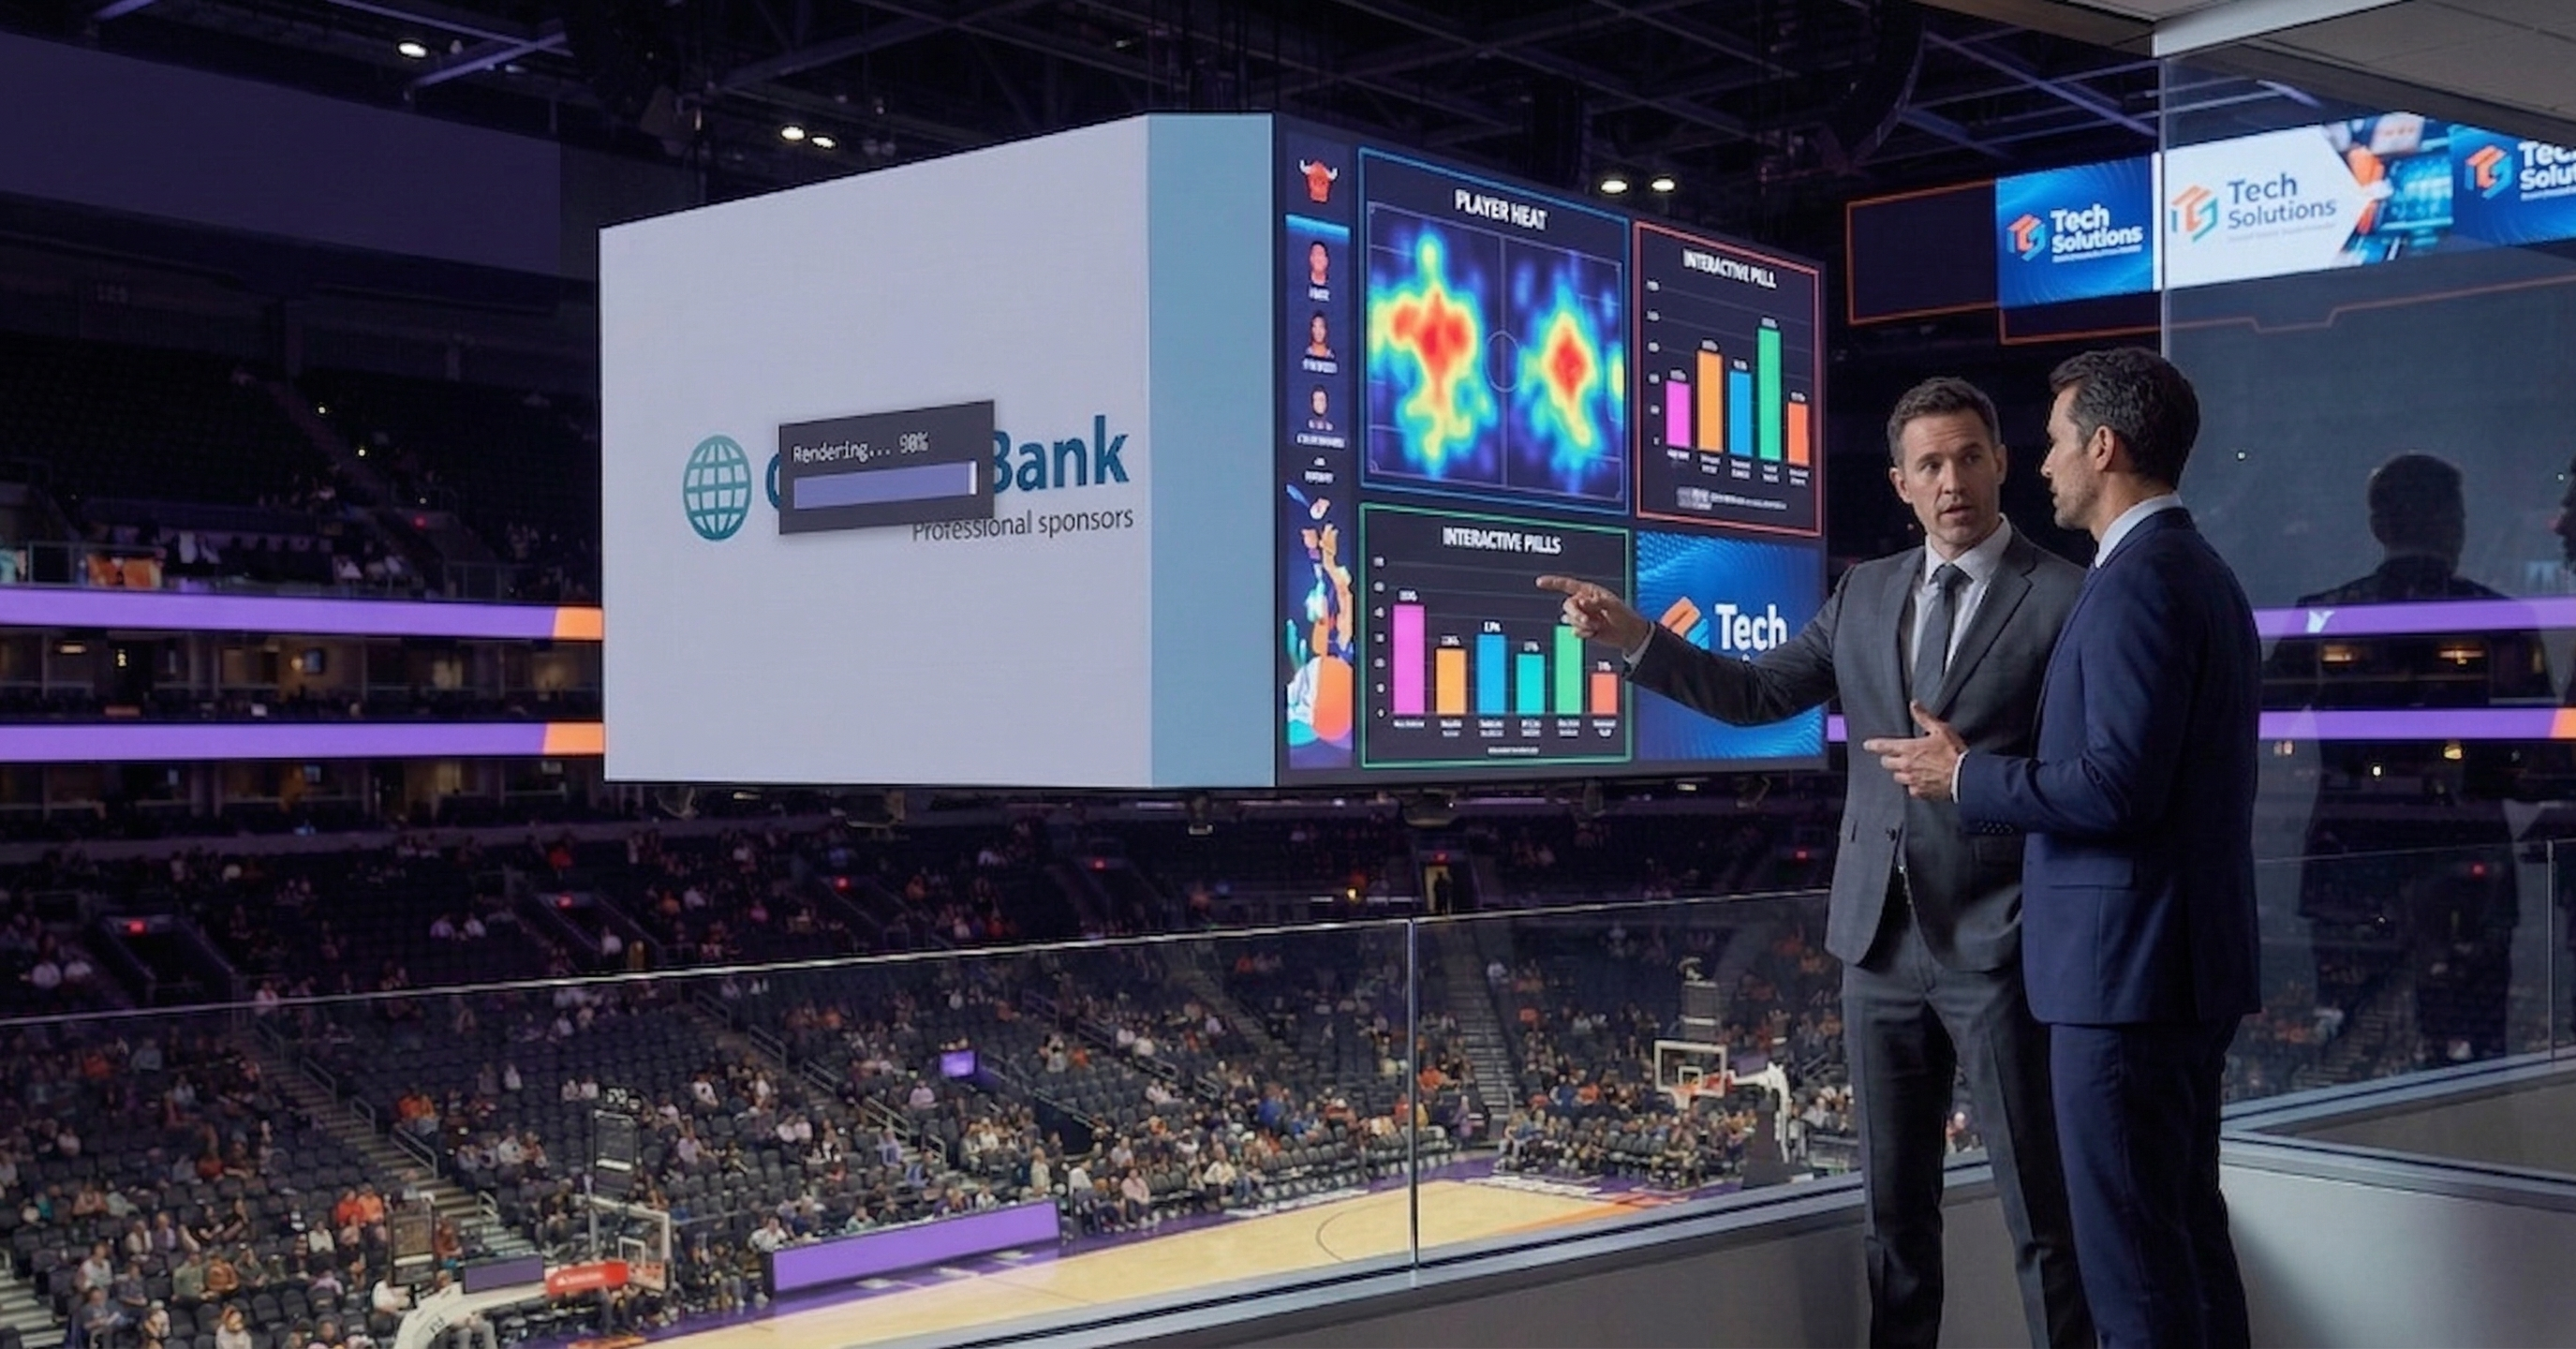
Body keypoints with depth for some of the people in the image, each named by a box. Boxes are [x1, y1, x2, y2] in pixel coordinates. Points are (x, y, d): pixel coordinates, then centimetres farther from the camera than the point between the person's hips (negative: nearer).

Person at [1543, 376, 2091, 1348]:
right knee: (1892, 1205, 15)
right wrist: (1634, 637, 3)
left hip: (1998, 947, -5)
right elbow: (1757, 693, 11)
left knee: (2040, 1211, 3)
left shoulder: (2064, 598, -6)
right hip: (1882, 940, 6)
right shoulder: (1865, 593, 12)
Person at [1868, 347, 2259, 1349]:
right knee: (2187, 1230, 16)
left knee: (2133, 1261, -5)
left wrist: (1965, 775, -11)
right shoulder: (2199, 573, 16)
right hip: (2187, 957, 11)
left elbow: (2119, 785, -24)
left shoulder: (2138, 580, -16)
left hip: (2127, 964, -11)